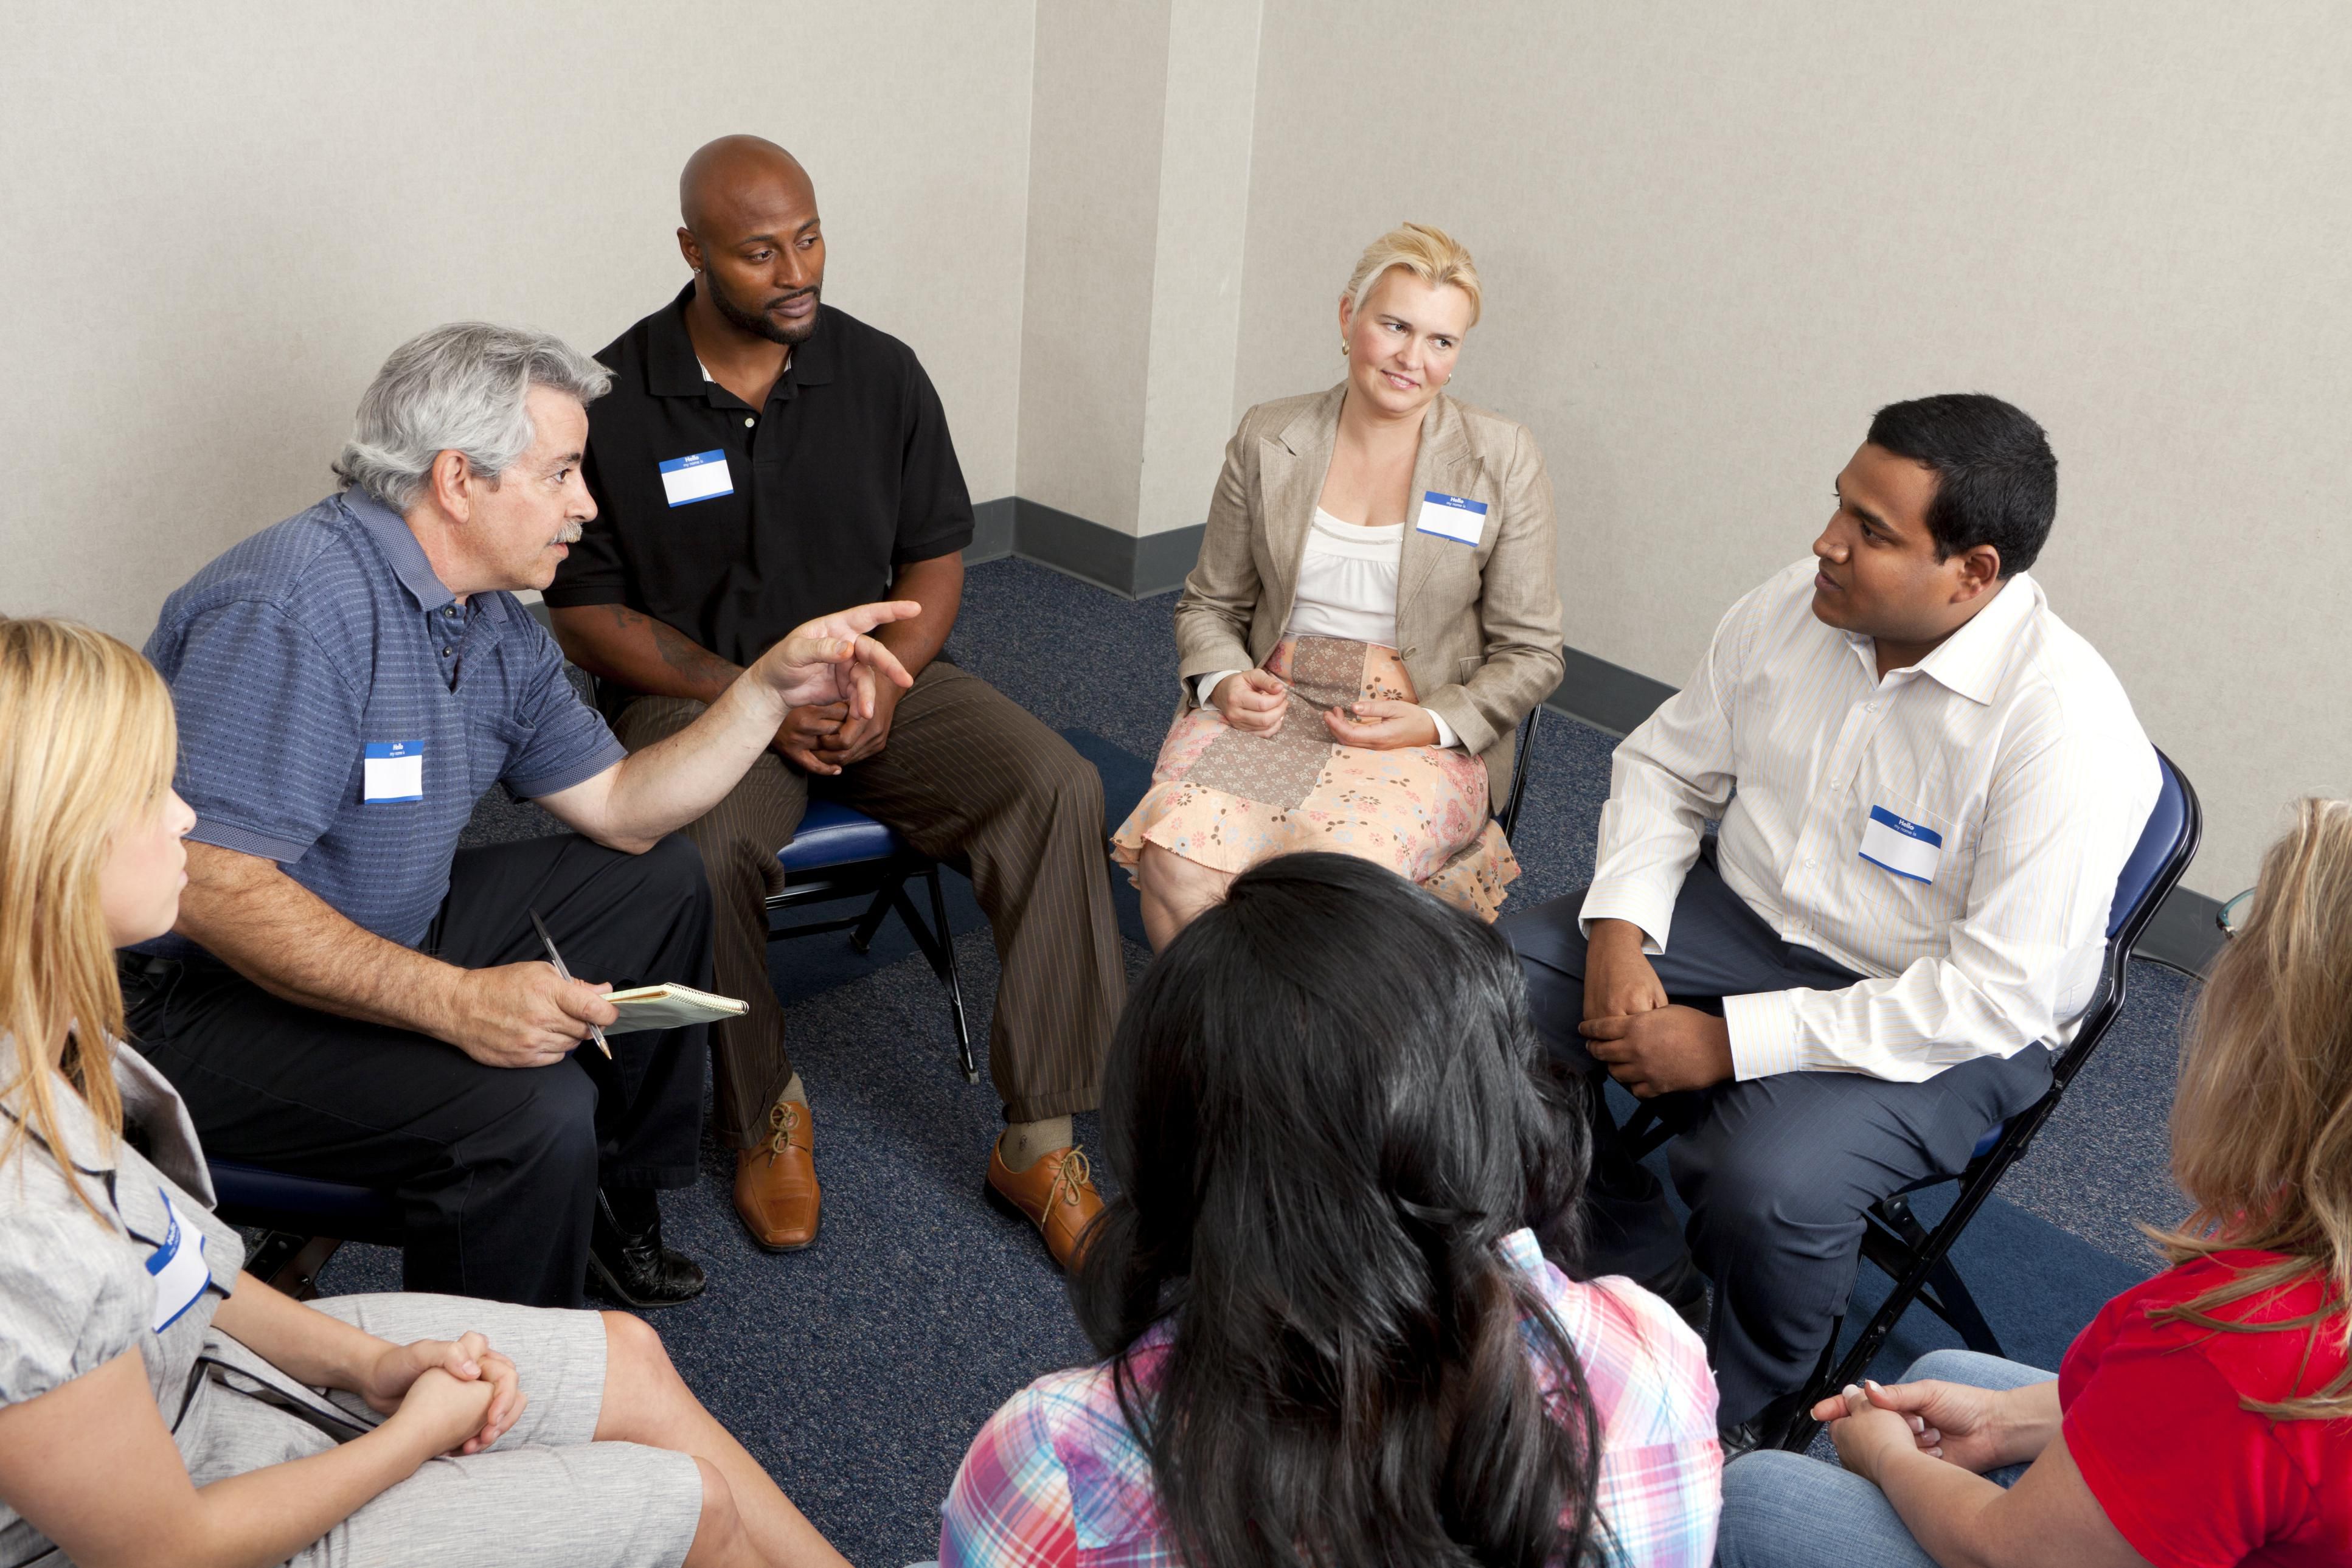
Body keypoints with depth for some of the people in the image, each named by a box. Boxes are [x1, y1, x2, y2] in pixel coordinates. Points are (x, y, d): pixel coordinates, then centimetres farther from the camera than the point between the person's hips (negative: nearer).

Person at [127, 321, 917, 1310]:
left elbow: (619, 810, 9)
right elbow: (211, 887, -32)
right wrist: (454, 1000, -37)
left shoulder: (493, 630, 5)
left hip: (392, 944, 10)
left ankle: (613, 1207, 27)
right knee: (534, 1110, -30)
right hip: (210, 999, -10)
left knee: (659, 882, 14)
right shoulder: (295, 607, -26)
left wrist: (772, 686, -1)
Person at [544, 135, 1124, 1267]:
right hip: (698, 693, -2)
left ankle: (1038, 1142, -15)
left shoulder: (881, 373, 3)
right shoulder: (612, 399, -5)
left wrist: (885, 683, -12)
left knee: (1057, 787, -23)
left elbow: (935, 556, 8)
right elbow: (586, 613, -4)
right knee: (711, 851, -36)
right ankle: (765, 1115, -5)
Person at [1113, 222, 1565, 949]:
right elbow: (1210, 604, 16)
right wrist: (1225, 682, -5)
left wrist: (1432, 723, -11)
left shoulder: (1503, 460, 2)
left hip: (1424, 734, -2)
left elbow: (1530, 654, 5)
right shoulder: (1267, 440, 8)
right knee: (1173, 851, -29)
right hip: (1273, 710, 2)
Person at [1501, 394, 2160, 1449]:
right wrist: (1620, 928, -12)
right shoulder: (1794, 609, -7)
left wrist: (1729, 1041, -26)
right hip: (1742, 914, 6)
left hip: (1938, 1025, -6)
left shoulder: (2063, 727, -26)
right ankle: (1641, 1278, 8)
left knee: (1766, 1185, -33)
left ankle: (1736, 1415, 3)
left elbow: (1998, 998, -26)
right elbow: (1665, 766, 6)